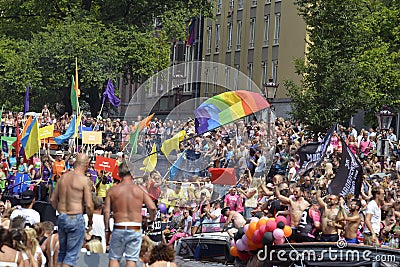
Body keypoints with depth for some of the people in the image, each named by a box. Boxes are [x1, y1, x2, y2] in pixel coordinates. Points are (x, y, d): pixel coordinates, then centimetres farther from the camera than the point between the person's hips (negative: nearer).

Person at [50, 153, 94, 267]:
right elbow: (89, 205, -14)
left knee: (62, 252, 18)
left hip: (62, 218, 6)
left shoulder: (63, 177, 7)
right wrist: (90, 221, 1)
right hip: (76, 218, -6)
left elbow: (53, 200, 13)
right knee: (72, 254, 0)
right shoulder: (84, 180, -11)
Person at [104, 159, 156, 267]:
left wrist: (107, 230, 6)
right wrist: (151, 220, 14)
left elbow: (106, 211, -2)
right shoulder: (140, 189, 0)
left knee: (114, 258, 11)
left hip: (119, 228, 0)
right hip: (135, 229, 0)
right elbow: (152, 208, -6)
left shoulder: (113, 190, 1)